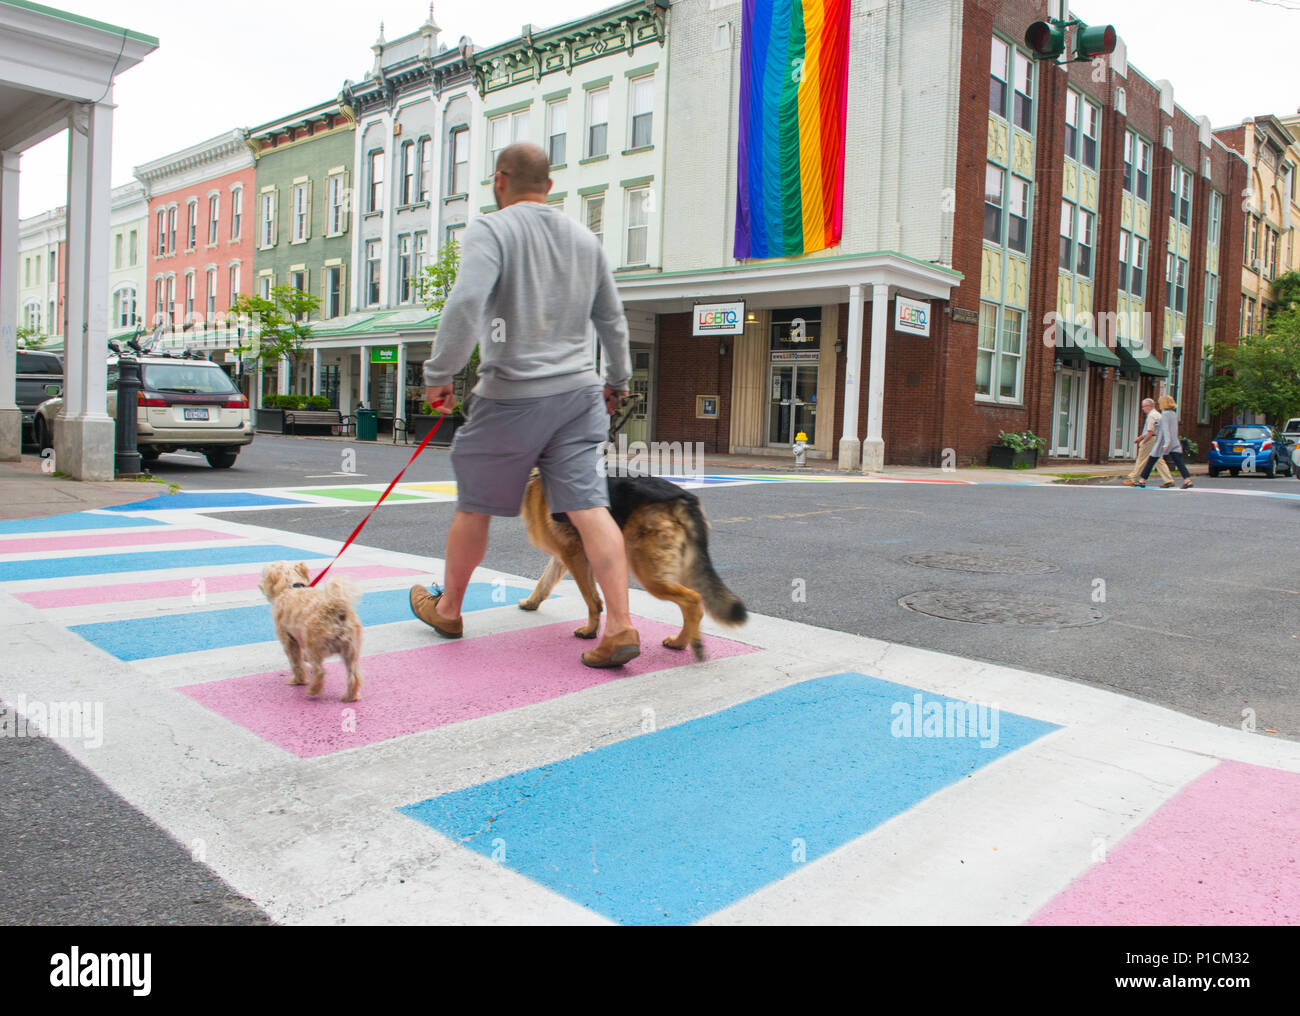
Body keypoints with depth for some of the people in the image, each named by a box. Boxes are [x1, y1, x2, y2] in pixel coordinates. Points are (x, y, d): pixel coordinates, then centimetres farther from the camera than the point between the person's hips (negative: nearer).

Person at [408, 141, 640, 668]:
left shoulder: (491, 230, -5)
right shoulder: (585, 237, 13)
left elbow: (465, 303, -21)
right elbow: (612, 321, 19)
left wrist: (439, 374, -11)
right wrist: (618, 380, 32)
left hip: (511, 396, -4)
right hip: (577, 392, 5)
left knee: (474, 505, 12)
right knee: (589, 506, -1)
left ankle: (447, 609, 31)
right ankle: (620, 626, -9)